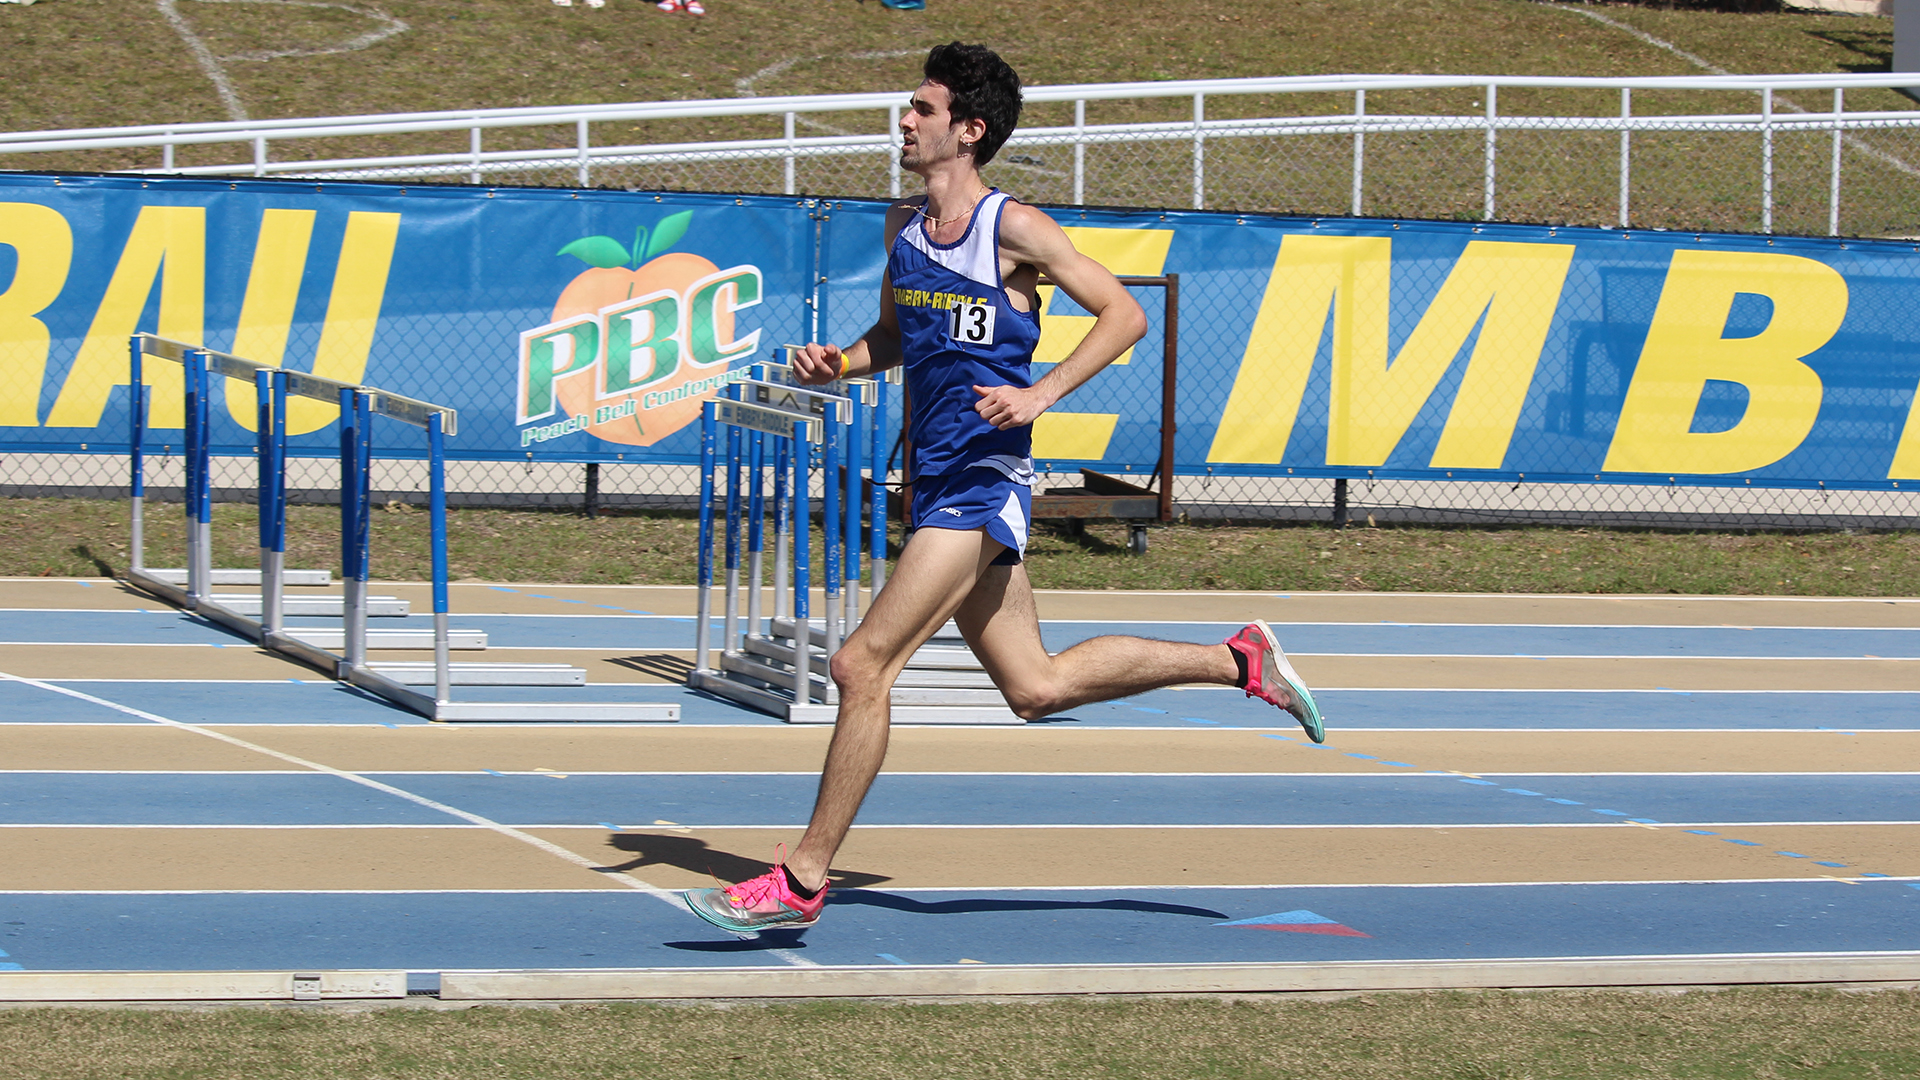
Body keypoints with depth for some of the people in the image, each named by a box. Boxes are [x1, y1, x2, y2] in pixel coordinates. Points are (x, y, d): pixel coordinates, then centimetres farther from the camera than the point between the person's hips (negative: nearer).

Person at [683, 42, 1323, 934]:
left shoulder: (1013, 228, -10)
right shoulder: (904, 225, 12)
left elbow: (1124, 314, -8)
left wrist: (1040, 394, -19)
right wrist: (841, 363, 4)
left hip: (982, 480, -9)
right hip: (936, 483, 9)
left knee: (863, 666, -14)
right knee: (1036, 688, 14)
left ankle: (804, 878, -8)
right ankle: (1241, 662, 28)